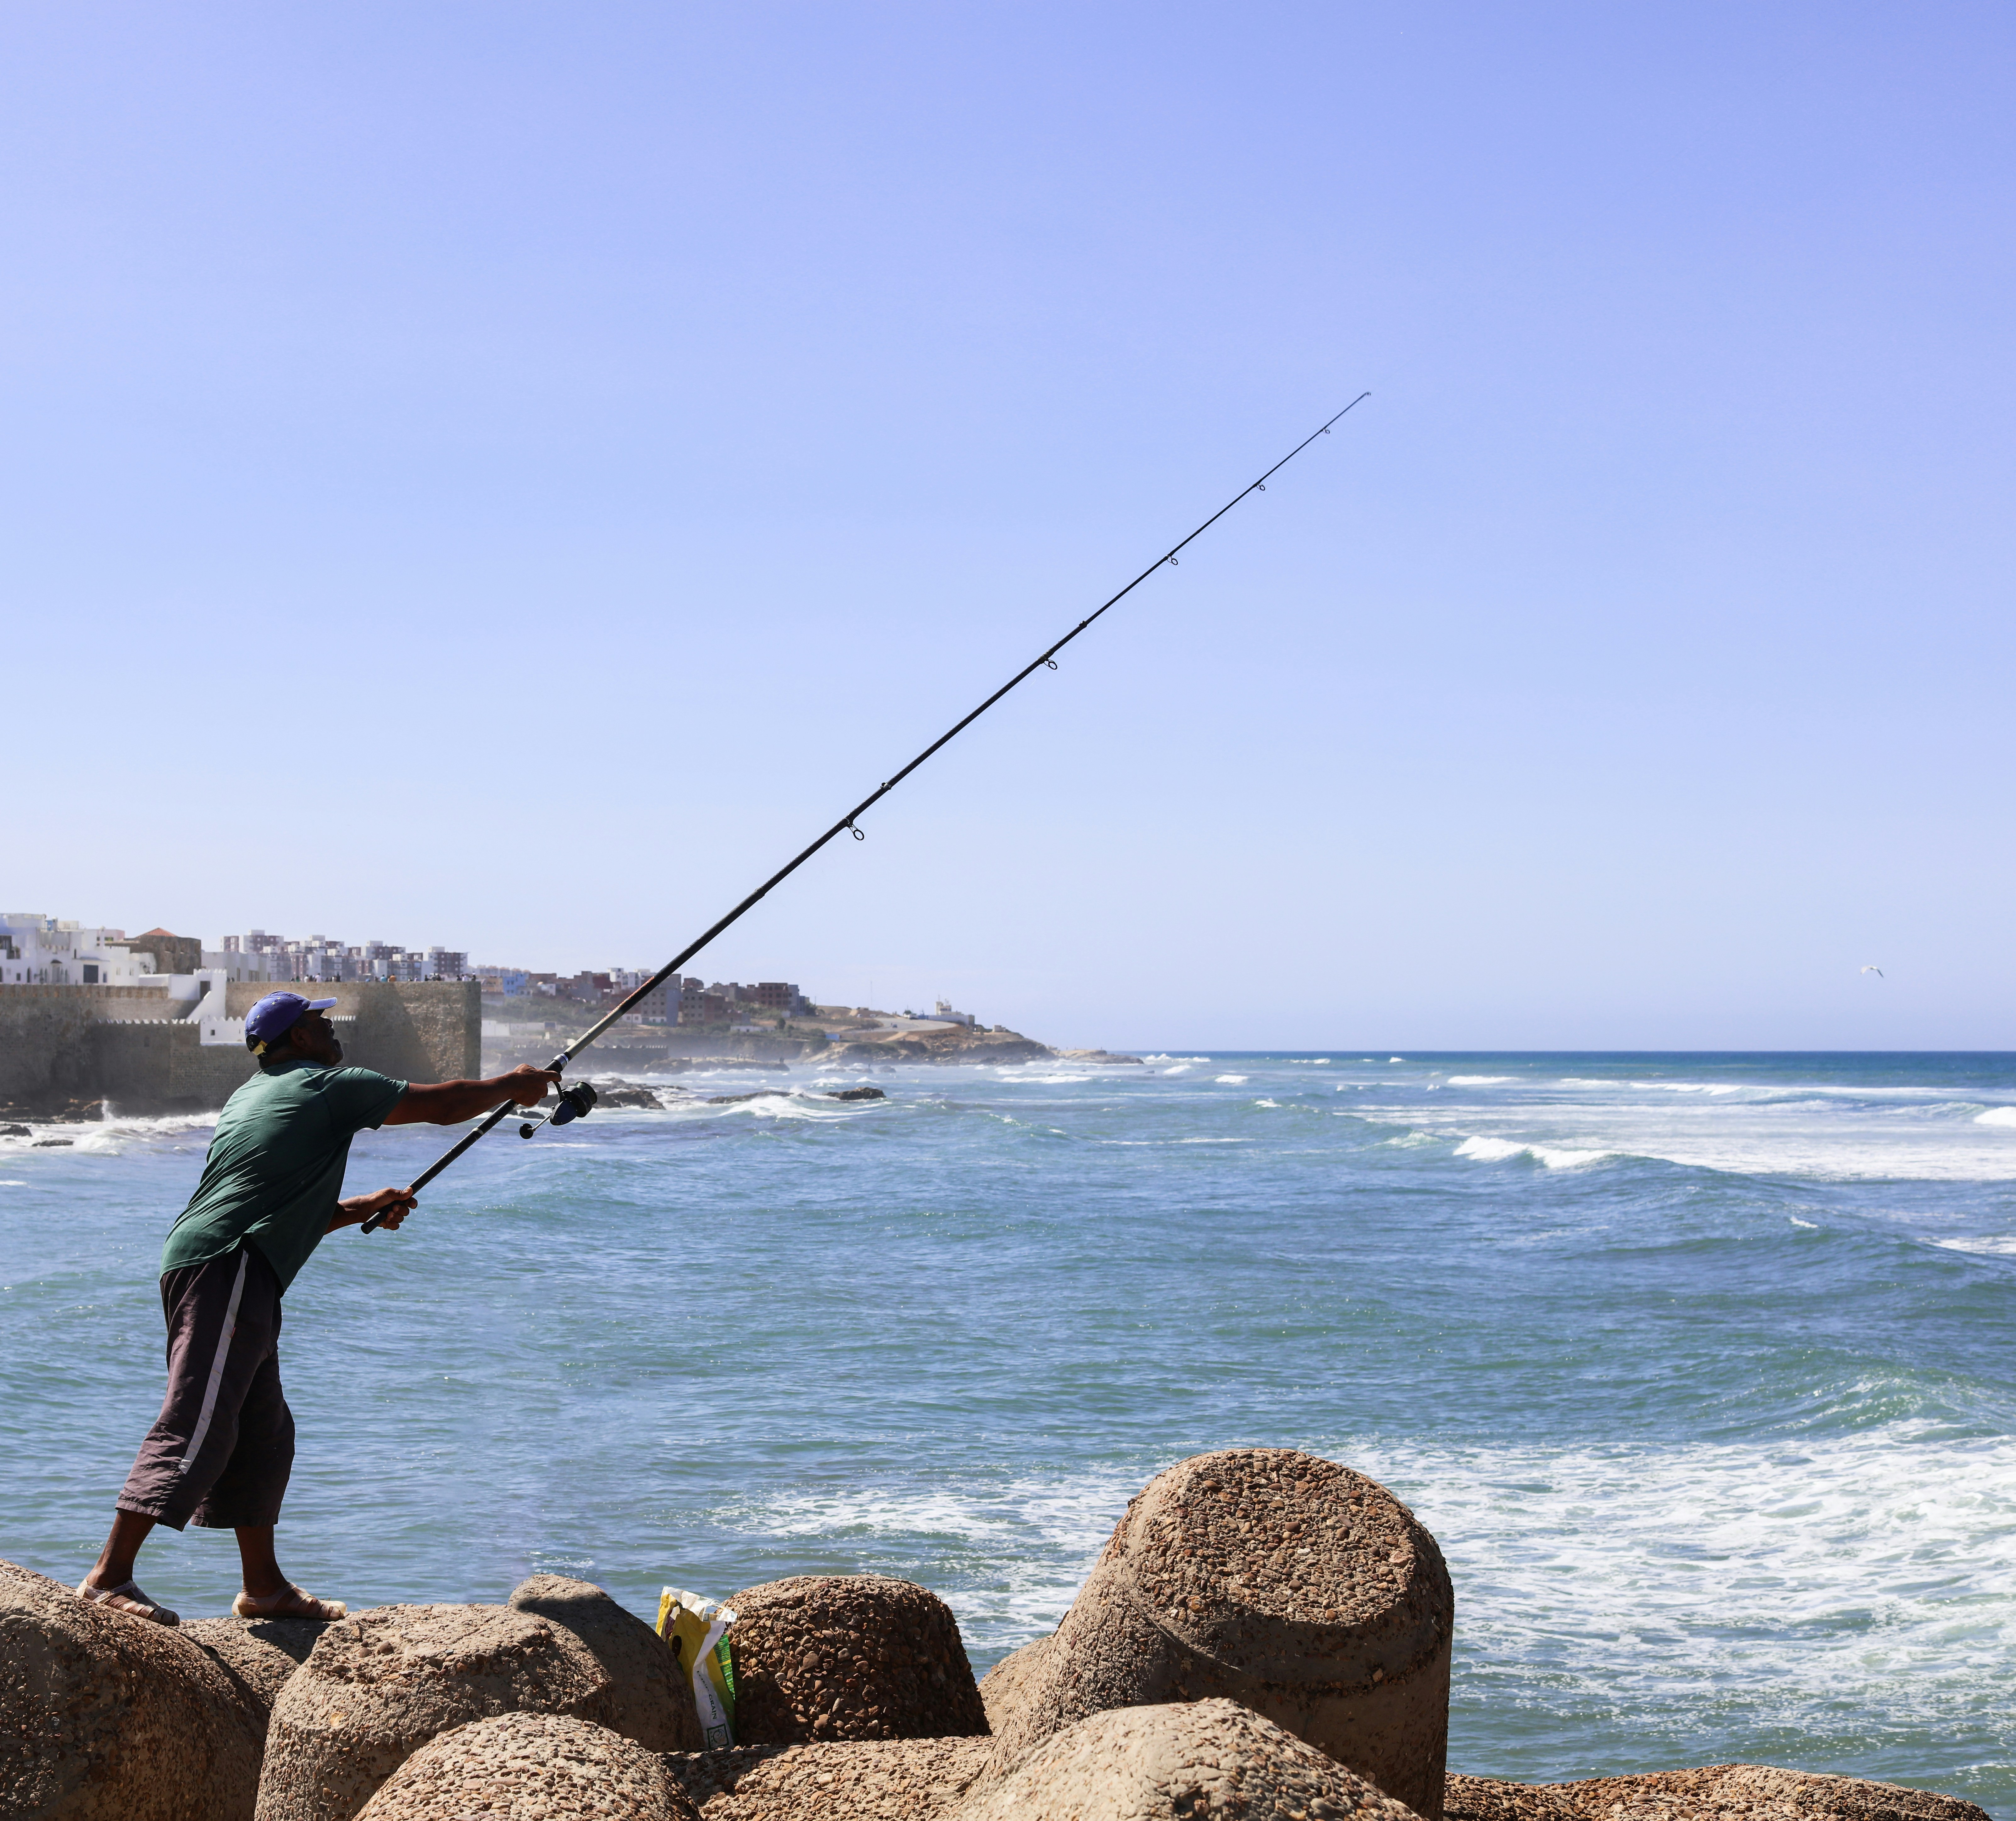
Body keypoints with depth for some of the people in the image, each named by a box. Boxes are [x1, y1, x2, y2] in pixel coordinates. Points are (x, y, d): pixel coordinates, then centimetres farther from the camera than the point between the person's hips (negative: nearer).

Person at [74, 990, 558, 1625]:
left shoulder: (251, 1097, 27)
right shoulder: (330, 1087, 1)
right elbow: (442, 1105, 6)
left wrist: (361, 1209, 30)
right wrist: (514, 1086, 21)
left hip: (202, 1267, 10)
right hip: (225, 1268, -10)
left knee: (262, 1433, 15)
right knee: (196, 1427, -14)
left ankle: (265, 1587, 21)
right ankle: (110, 1578, -19)